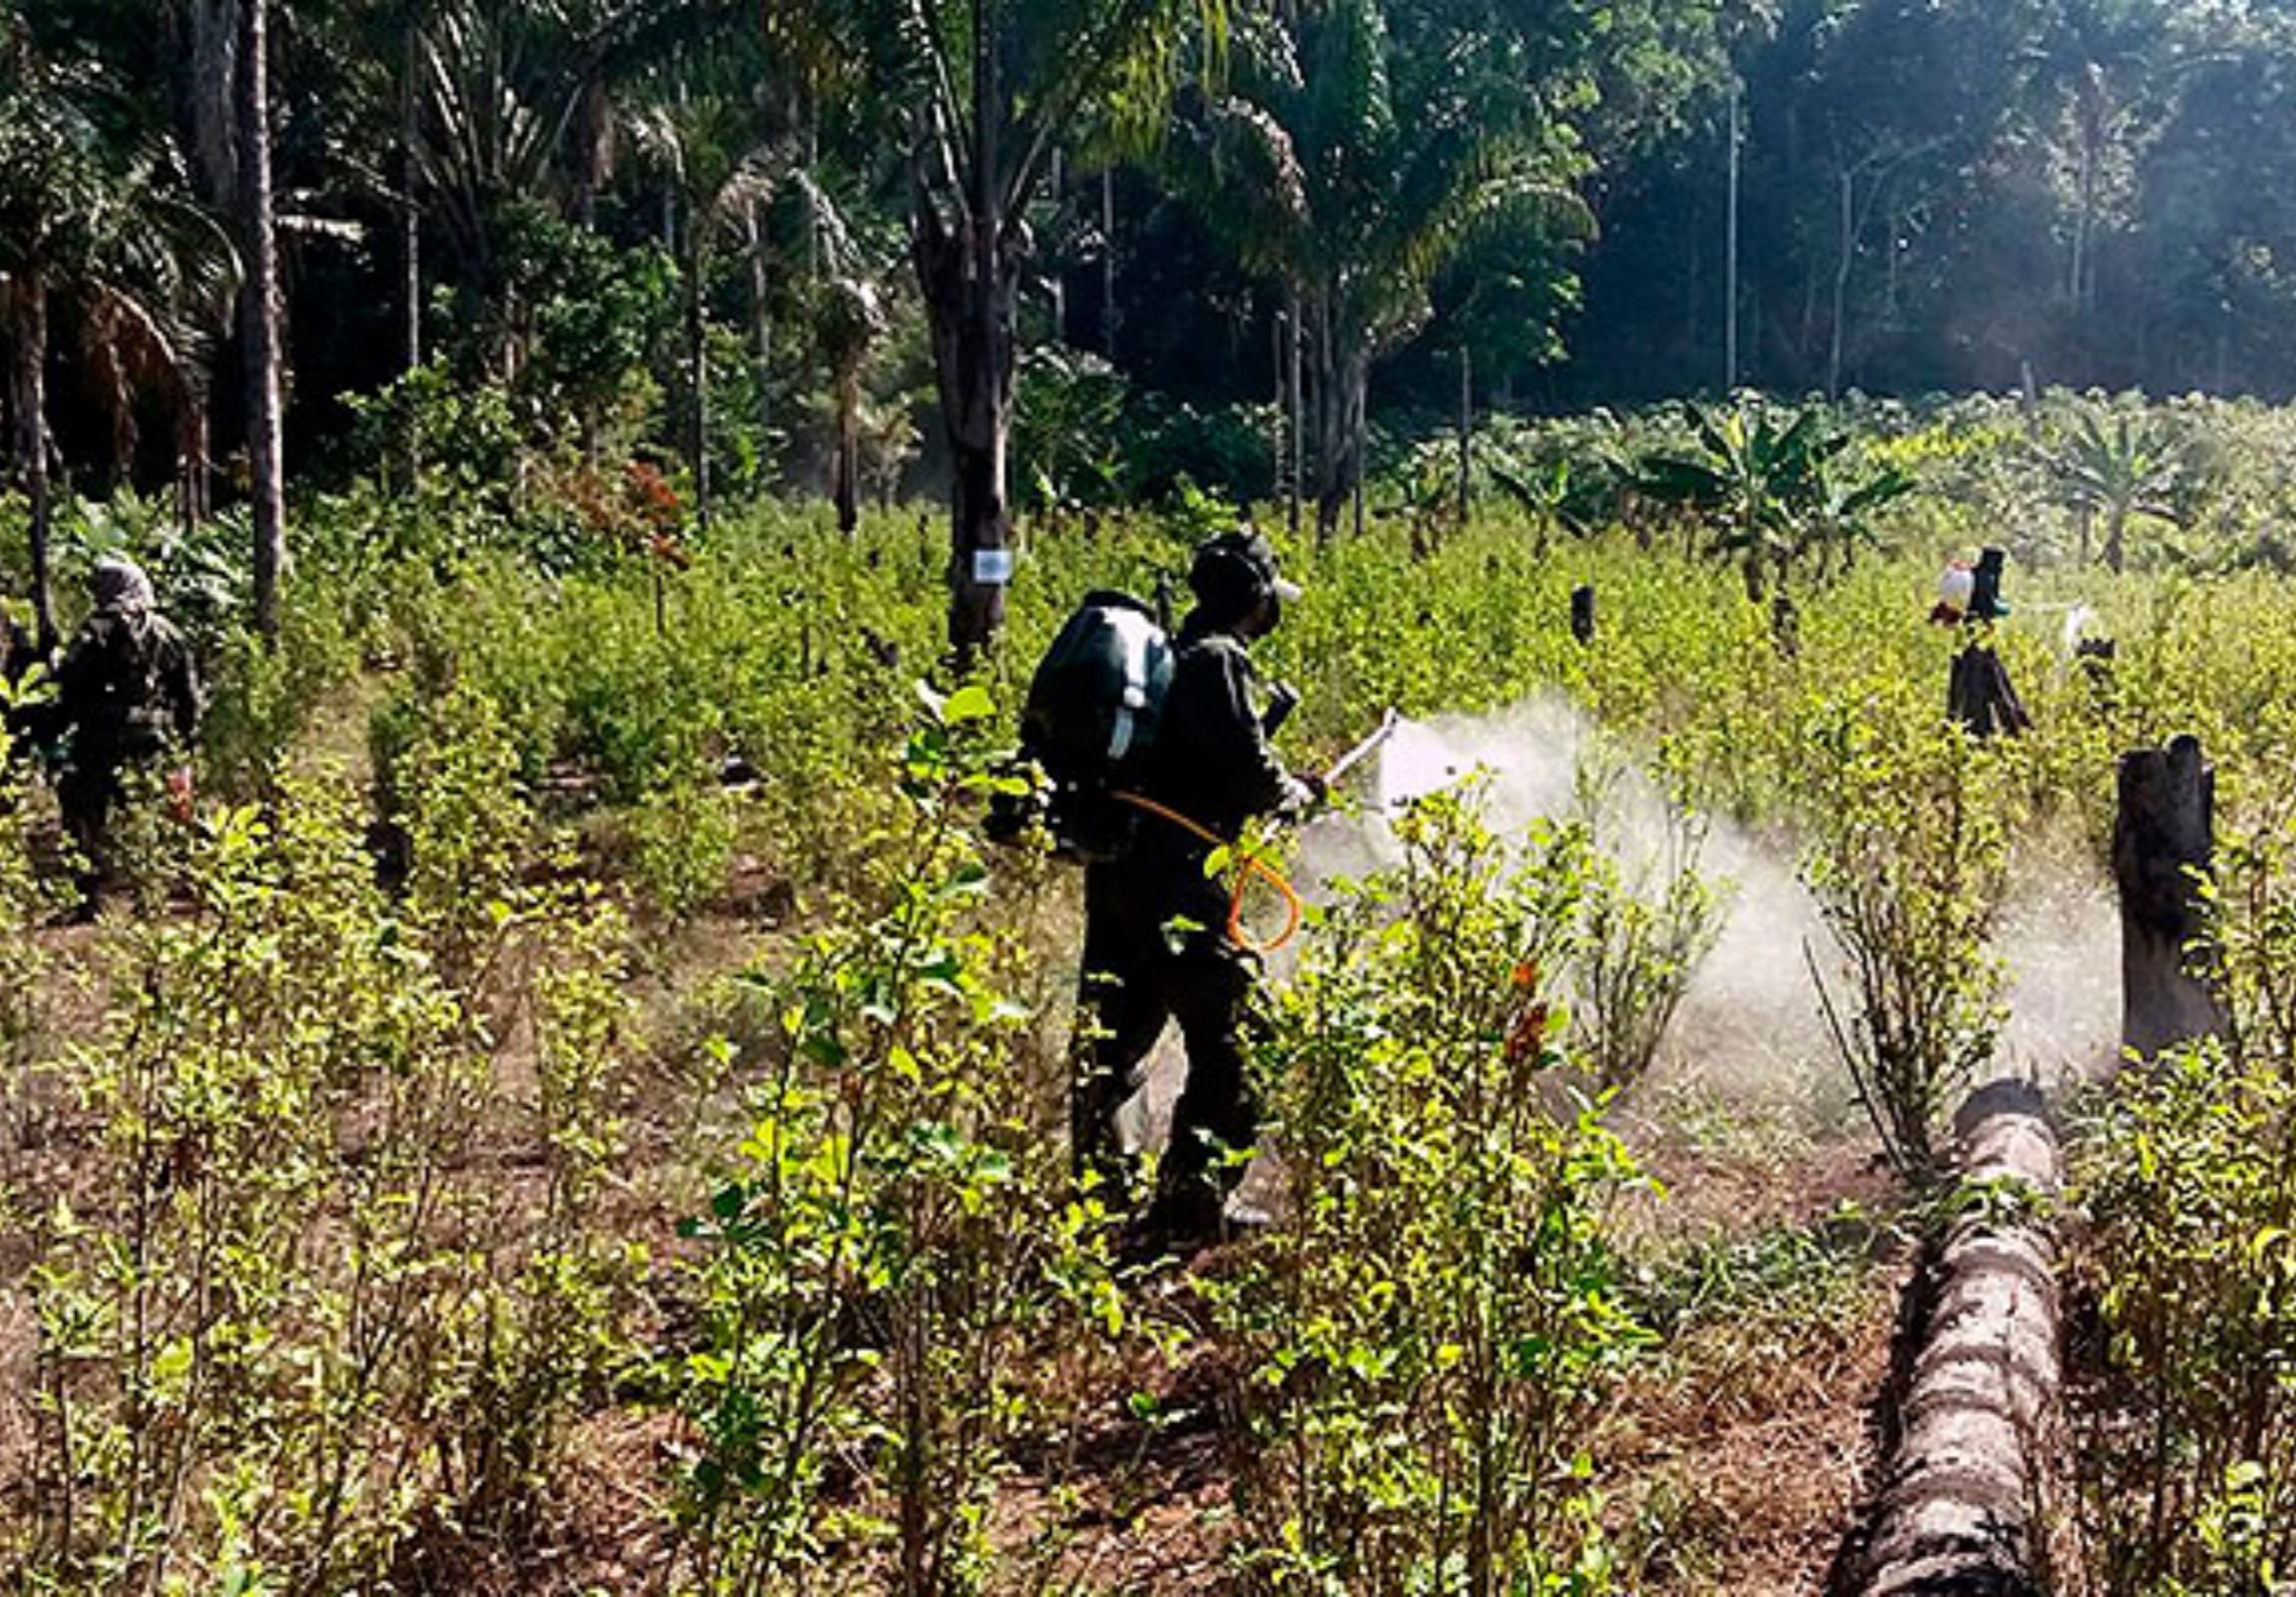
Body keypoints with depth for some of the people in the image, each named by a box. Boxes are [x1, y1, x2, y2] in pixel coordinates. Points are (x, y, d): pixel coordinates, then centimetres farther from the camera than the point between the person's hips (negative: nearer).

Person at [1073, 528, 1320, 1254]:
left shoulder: (1170, 654, 18)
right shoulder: (1219, 659, -10)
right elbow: (1249, 769, -17)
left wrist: (1280, 783, 24)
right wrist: (1295, 793, 3)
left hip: (1114, 866, 10)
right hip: (1173, 873, -10)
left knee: (1114, 1034, 16)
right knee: (1226, 1037, -2)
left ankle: (1100, 1191, 24)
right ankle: (1188, 1208, -2)